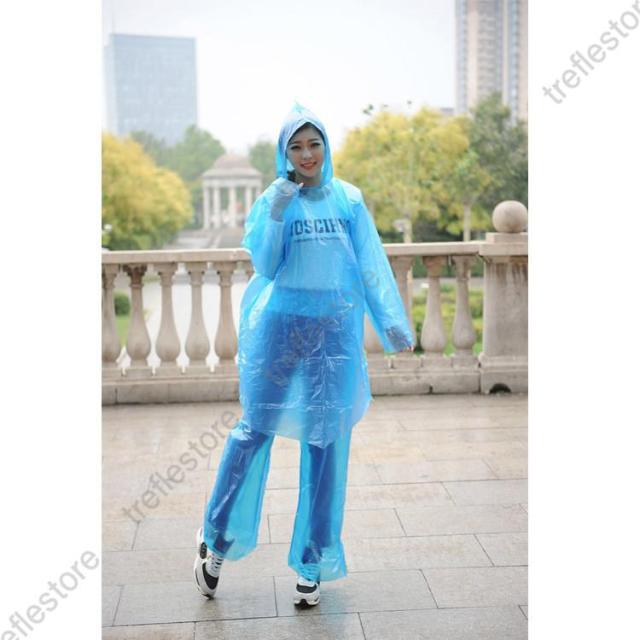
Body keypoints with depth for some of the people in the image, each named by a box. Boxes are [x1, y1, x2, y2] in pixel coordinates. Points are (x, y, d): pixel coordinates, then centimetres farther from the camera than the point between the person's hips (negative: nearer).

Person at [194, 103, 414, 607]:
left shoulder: (349, 200, 5)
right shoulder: (273, 201, 3)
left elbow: (372, 264, 3)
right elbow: (265, 265, -4)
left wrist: (393, 321, -5)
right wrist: (278, 211, -14)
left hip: (336, 330, 1)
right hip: (280, 326, -1)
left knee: (326, 443, 4)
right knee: (256, 428, 3)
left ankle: (313, 565, 16)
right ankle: (217, 542, 20)